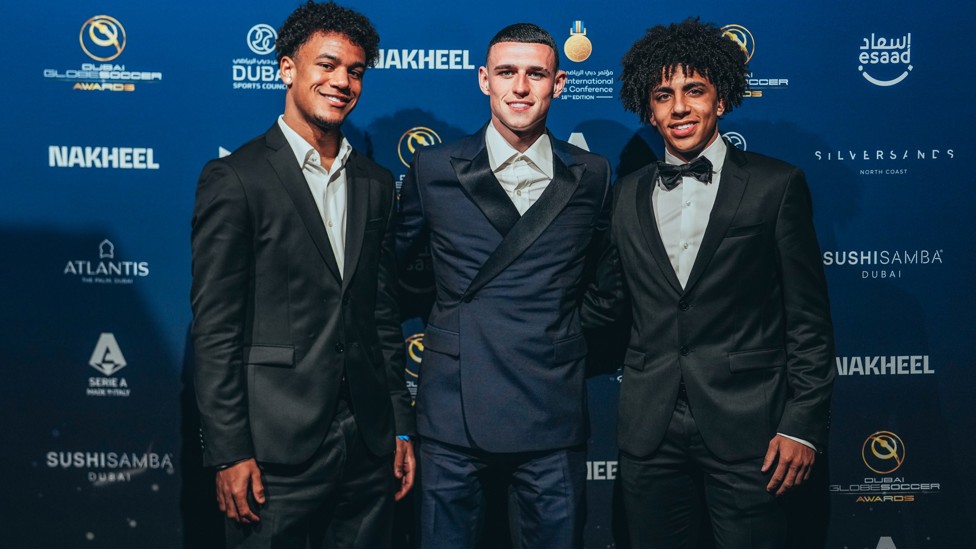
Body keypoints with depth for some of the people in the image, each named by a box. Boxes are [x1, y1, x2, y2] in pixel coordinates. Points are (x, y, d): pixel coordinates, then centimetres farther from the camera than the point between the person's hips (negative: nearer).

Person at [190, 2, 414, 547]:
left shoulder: (376, 183, 10)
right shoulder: (234, 179, -7)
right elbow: (214, 328, -9)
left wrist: (401, 428, 11)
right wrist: (229, 453, -11)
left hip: (368, 442, 5)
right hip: (277, 448, -5)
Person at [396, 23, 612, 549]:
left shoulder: (591, 175, 5)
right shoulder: (433, 168, 2)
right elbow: (396, 259, 13)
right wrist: (447, 319, 10)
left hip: (553, 412, 1)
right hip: (454, 408, 0)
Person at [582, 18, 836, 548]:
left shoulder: (776, 185, -1)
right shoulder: (628, 194, 9)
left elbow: (809, 320, -2)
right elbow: (602, 300, 15)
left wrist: (803, 424, -7)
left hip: (746, 426, -3)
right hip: (649, 431, 3)